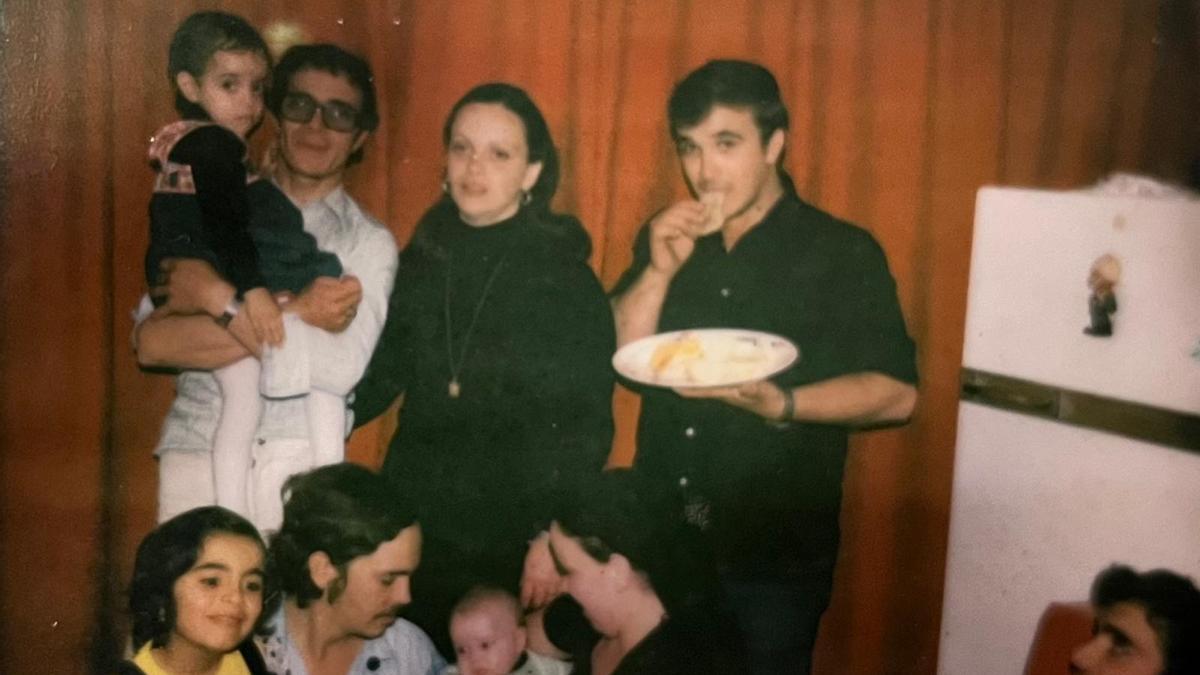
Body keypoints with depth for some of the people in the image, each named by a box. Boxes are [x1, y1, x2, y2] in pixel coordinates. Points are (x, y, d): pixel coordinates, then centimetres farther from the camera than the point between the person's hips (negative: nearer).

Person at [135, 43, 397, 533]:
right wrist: (293, 312, -13)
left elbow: (335, 369, -13)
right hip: (196, 457, 1)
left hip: (300, 467, -1)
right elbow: (151, 343, -6)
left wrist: (218, 298, -11)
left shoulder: (367, 243, 2)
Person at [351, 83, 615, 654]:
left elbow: (588, 425, -7)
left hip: (512, 534, -4)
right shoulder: (421, 258, 6)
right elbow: (383, 376, 13)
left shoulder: (565, 275, -6)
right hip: (414, 522, 4)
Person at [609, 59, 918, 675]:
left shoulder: (843, 254, -7)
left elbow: (895, 392, -11)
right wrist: (659, 270, -12)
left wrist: (781, 404, -25)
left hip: (774, 555, -4)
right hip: (658, 539, 4)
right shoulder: (666, 240, 8)